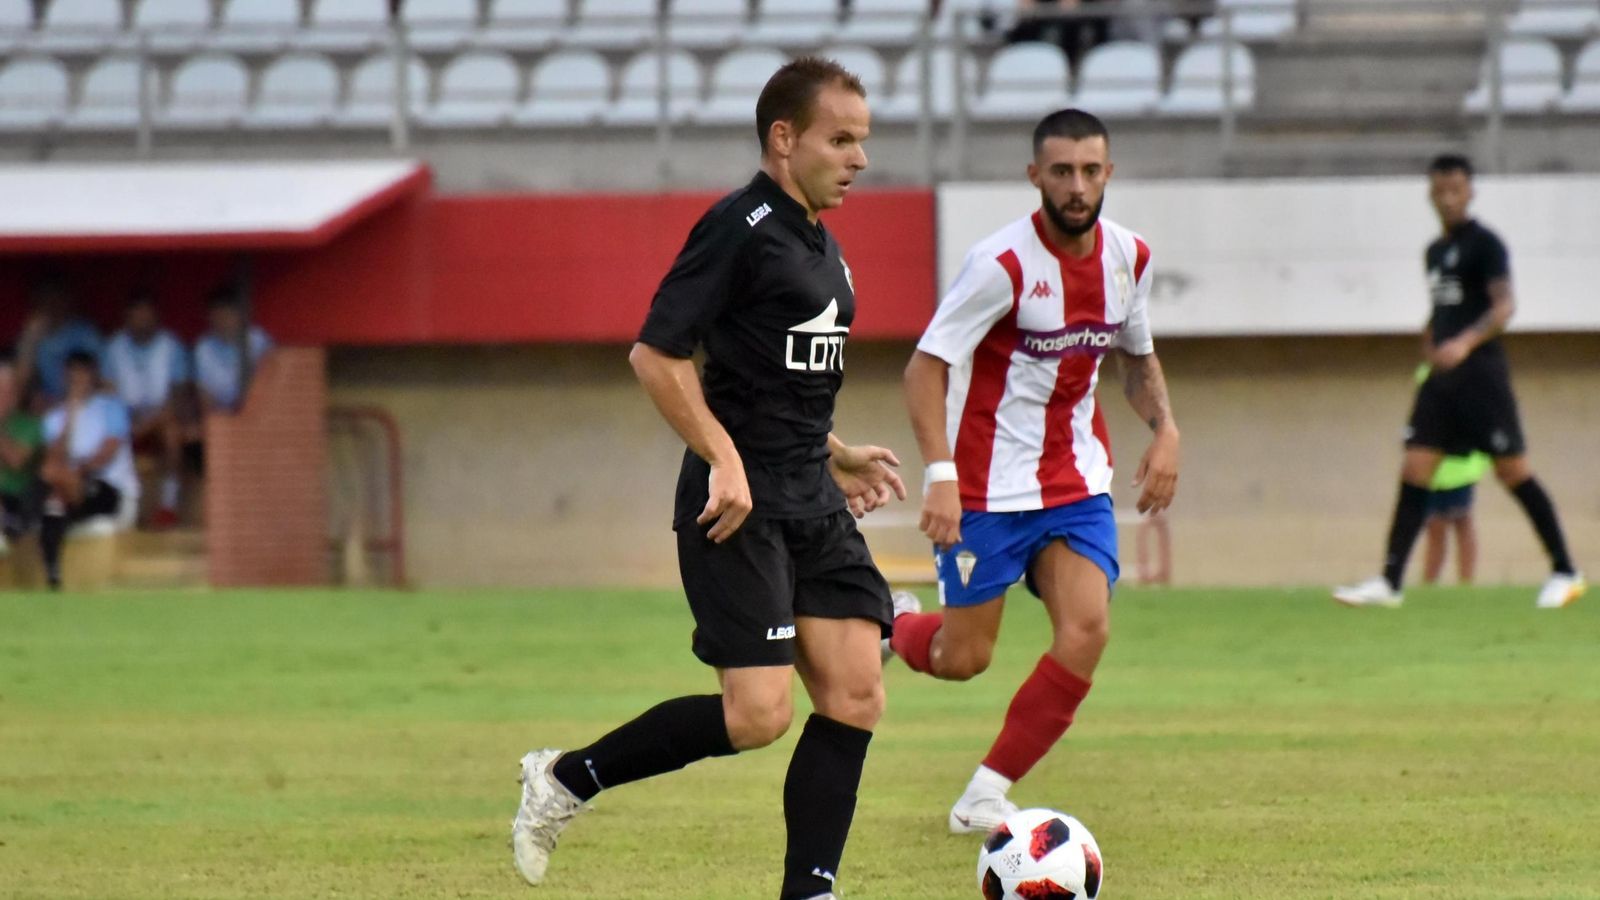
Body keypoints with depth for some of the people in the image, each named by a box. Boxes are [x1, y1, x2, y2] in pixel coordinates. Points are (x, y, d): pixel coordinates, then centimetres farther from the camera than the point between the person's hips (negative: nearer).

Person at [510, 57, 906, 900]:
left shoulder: (820, 244, 17)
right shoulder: (742, 227, -11)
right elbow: (655, 354, -17)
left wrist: (838, 456, 22)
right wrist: (725, 459, -21)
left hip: (813, 506, 9)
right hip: (740, 508, -9)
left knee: (855, 697, -2)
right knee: (757, 716, -13)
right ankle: (565, 780, 5)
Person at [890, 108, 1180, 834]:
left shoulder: (1128, 257, 1)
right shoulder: (1003, 263, -18)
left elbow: (1138, 357, 19)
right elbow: (927, 366, -18)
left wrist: (1164, 429, 0)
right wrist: (940, 474, -30)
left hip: (1077, 482, 5)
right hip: (990, 487, -5)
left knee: (1086, 632, -15)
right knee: (964, 660, 2)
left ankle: (986, 794, -1)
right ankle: (894, 626, 40)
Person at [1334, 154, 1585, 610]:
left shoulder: (1484, 244, -7)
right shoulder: (1435, 251, 17)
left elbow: (1504, 306, -17)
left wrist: (1465, 343, -31)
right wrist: (1431, 347, 16)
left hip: (1480, 370, -7)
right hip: (1441, 377, 7)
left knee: (1512, 469, -5)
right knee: (1415, 470, -2)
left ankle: (1565, 573, 4)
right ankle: (1389, 582, -6)